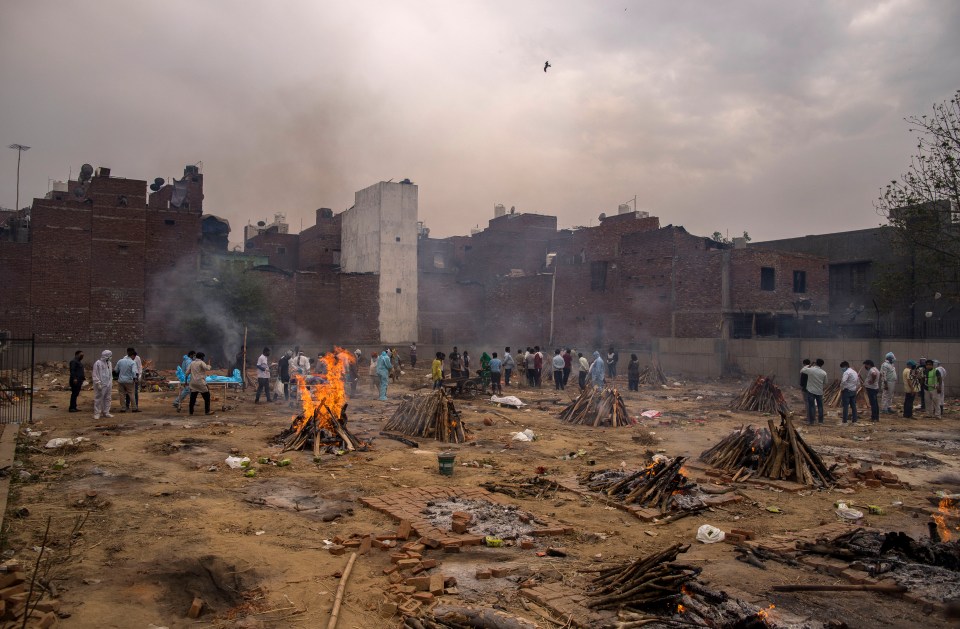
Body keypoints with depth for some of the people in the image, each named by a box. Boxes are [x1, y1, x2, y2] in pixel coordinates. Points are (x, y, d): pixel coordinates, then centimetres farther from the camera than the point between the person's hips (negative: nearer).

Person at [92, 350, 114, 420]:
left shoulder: (109, 363, 14)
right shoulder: (98, 363, -10)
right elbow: (95, 375, -12)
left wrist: (111, 382, 17)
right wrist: (98, 383, -17)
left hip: (108, 385, 7)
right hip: (101, 385, -7)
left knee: (107, 399, 10)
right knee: (98, 399, -4)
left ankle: (106, 412, 18)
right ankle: (96, 413, 0)